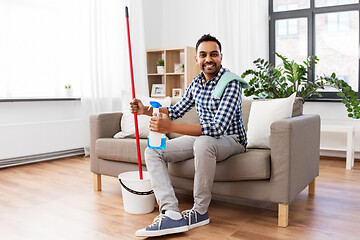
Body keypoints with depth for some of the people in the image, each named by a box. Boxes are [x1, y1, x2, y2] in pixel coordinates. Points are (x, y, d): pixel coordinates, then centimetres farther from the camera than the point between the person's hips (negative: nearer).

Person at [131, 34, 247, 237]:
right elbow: (177, 110, 16)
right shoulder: (197, 82, 4)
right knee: (153, 151, -7)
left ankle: (200, 211, -21)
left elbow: (218, 128, -32)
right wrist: (147, 110, -1)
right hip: (202, 137, 7)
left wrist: (171, 127, -40)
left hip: (230, 140, -7)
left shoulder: (231, 83, -20)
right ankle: (171, 214, -23)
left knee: (203, 143, -42)